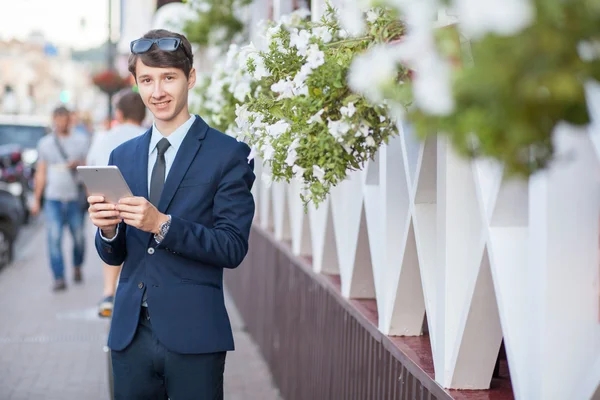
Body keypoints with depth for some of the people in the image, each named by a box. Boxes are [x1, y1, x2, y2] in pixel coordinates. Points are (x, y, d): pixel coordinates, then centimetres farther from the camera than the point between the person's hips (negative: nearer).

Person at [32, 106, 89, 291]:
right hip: (53, 199, 0)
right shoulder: (45, 143, 10)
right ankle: (59, 279, -10)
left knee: (79, 238, 5)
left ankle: (77, 267, 32)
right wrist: (36, 199, 8)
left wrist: (78, 164, -14)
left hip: (75, 198, 0)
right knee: (54, 239, -11)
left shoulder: (81, 141, 6)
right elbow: (41, 173, 11)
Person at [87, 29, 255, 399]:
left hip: (193, 336, -4)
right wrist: (107, 229, -9)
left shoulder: (229, 154, -4)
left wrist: (162, 225, -22)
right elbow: (114, 256, 14)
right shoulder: (122, 157, 12)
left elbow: (233, 247, -11)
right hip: (130, 335, 4)